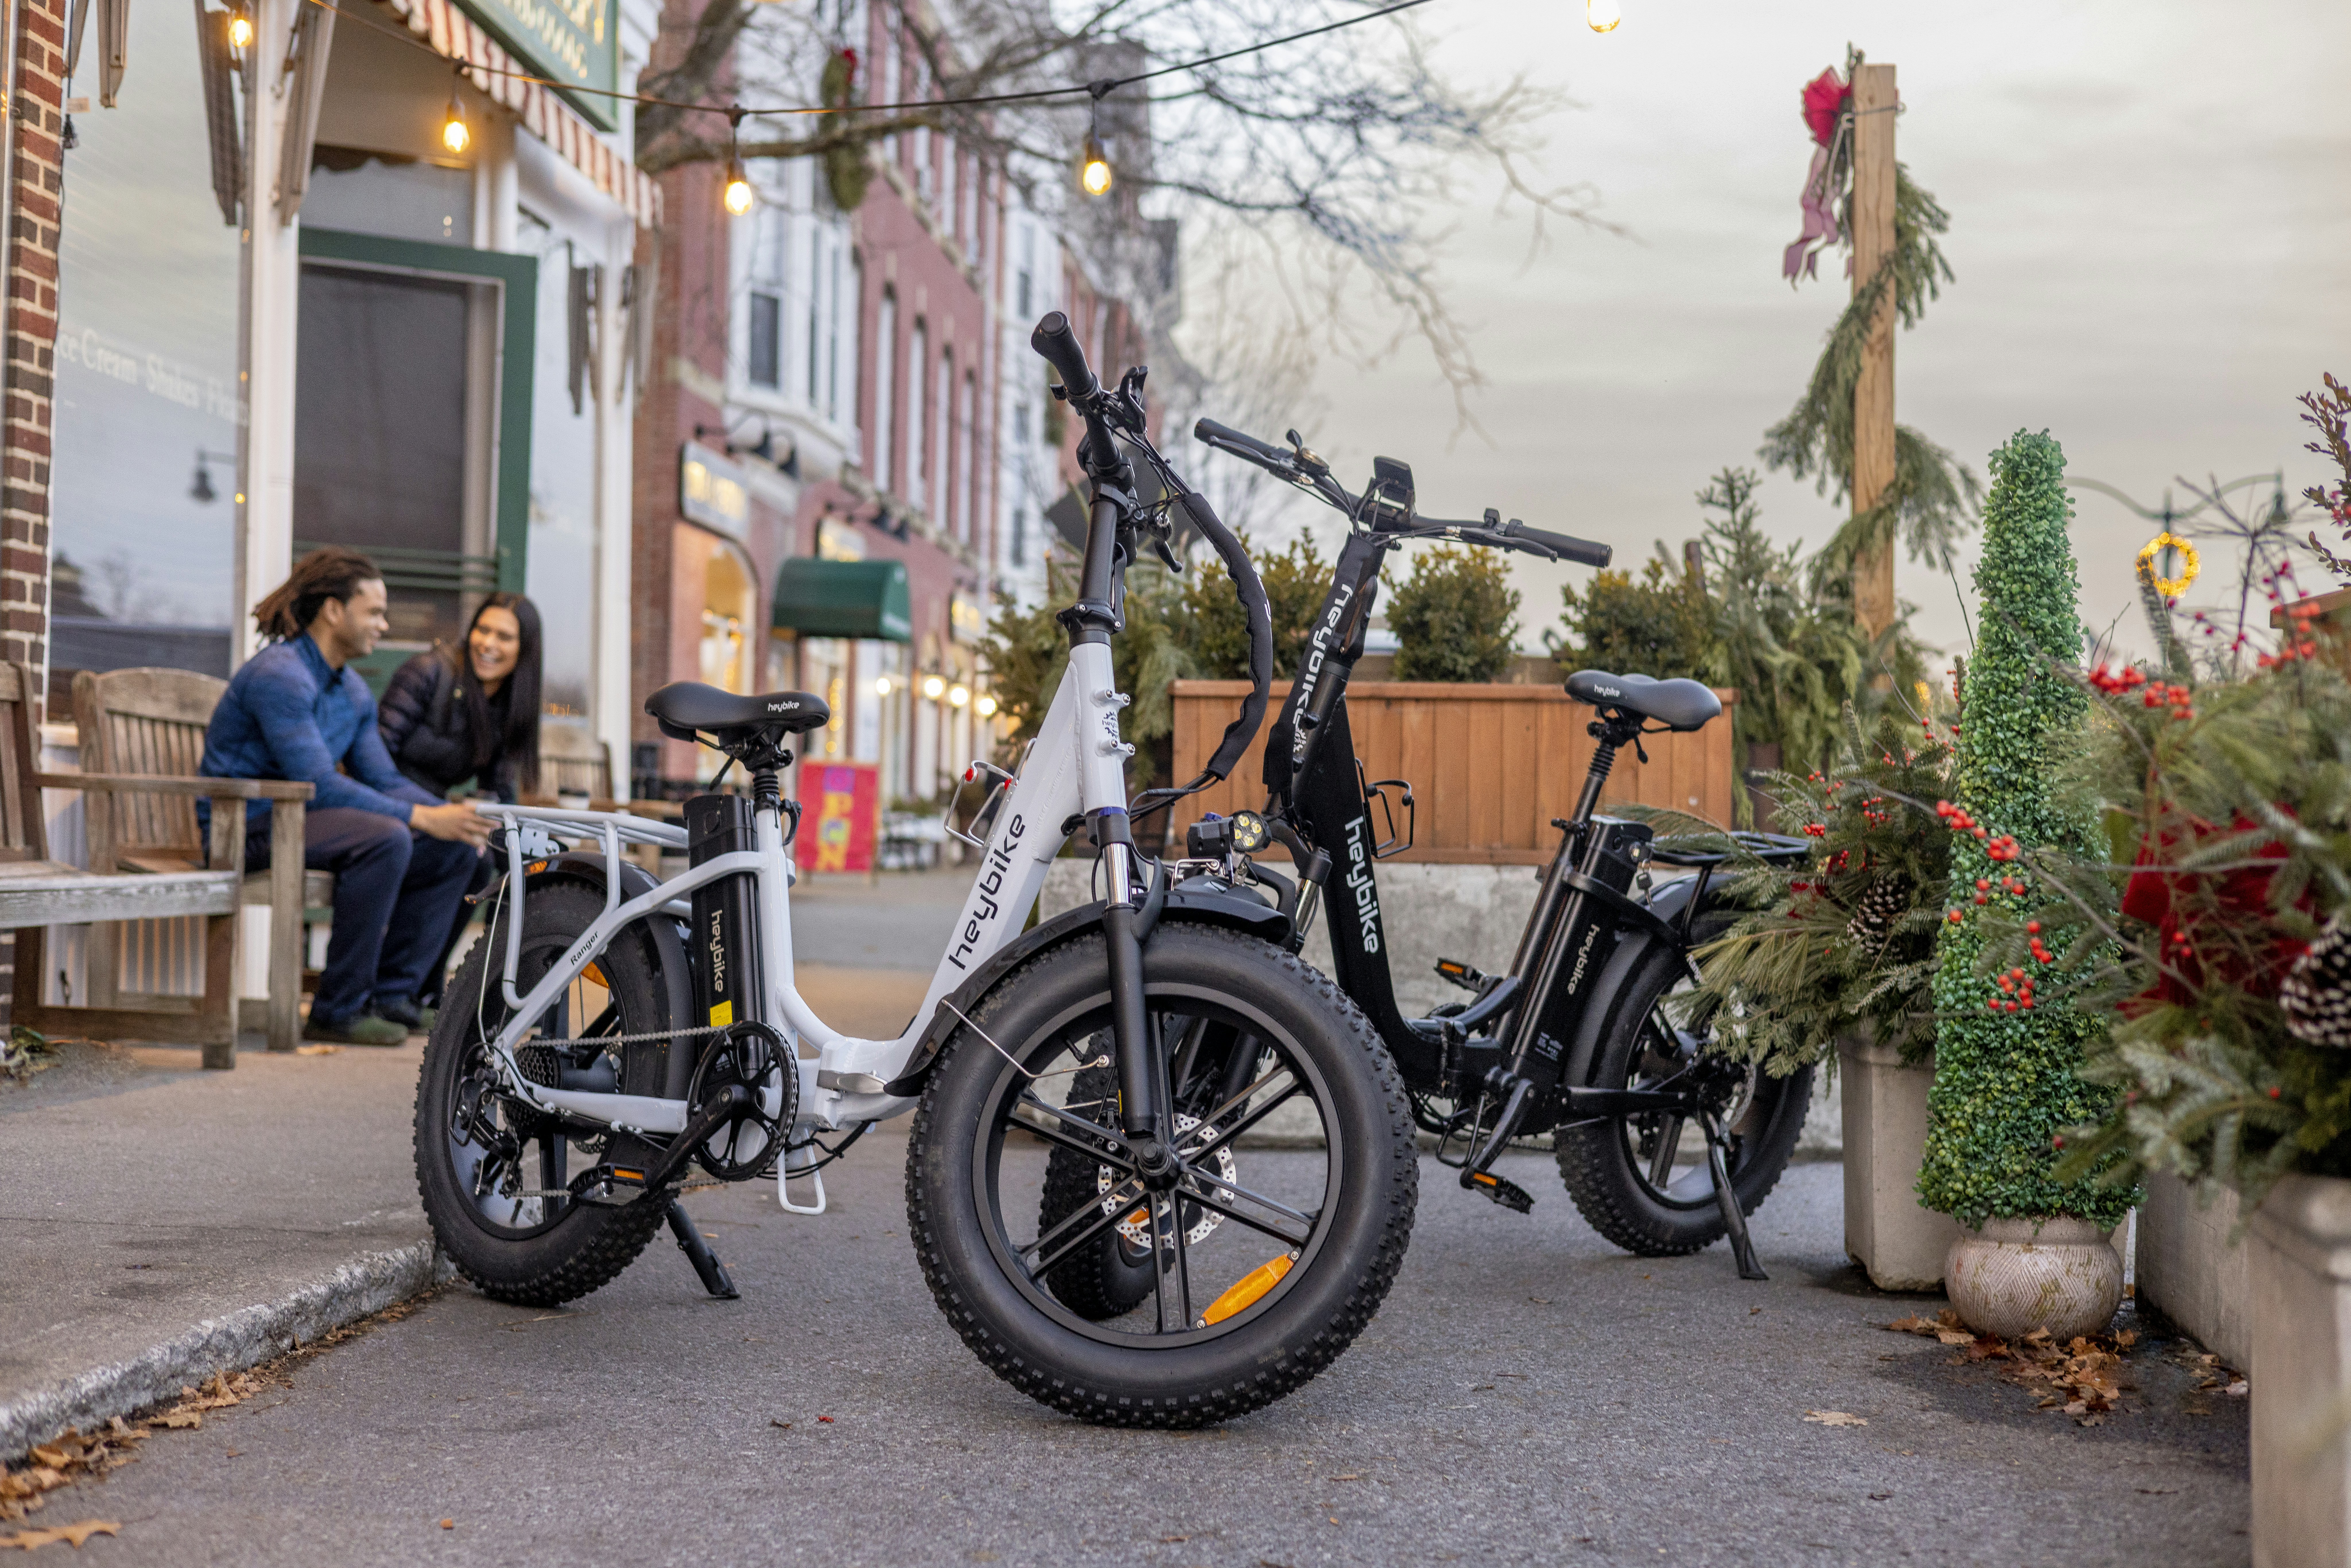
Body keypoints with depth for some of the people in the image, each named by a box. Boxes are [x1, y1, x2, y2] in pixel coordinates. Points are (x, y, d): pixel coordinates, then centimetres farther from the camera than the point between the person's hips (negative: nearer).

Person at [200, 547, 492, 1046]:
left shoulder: (353, 691, 12)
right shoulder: (280, 674, -19)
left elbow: (384, 779, 11)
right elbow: (318, 785, -25)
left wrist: (450, 812, -9)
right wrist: (421, 817, -25)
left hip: (296, 816, 9)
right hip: (247, 826, -9)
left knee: (453, 848, -3)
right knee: (385, 839, -33)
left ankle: (391, 995, 1)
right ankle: (339, 1012, -24)